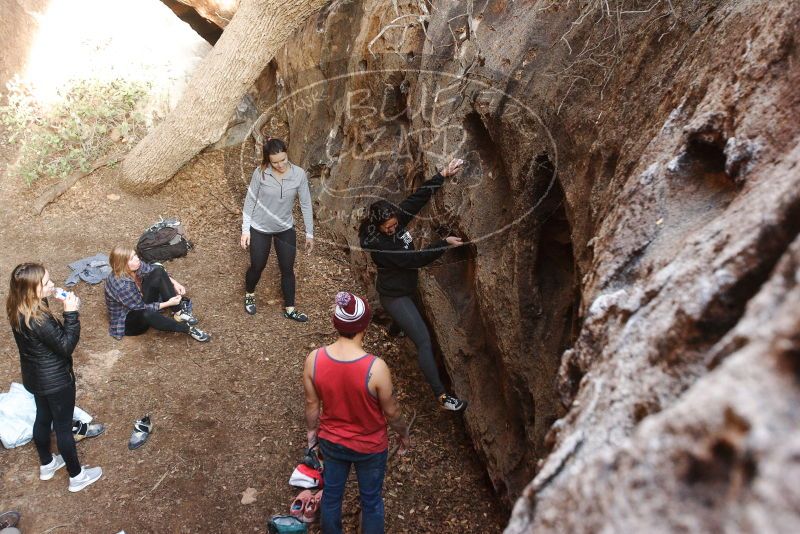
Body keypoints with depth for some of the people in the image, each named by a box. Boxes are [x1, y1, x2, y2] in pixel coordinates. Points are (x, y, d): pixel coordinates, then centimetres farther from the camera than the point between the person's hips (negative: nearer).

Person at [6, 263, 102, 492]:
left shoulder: (18, 310, -7)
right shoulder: (38, 319, -35)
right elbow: (66, 346, -26)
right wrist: (71, 313, -28)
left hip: (34, 376, 8)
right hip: (55, 380, -8)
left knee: (43, 418, 27)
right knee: (64, 426, 9)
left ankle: (46, 465, 49)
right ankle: (76, 476, 28)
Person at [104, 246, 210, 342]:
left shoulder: (136, 266, -14)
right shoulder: (120, 285, -34)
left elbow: (157, 270, 3)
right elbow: (141, 308, -25)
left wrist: (175, 283, -10)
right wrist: (168, 303, -22)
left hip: (141, 303, 8)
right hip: (127, 321, -8)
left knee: (158, 272, -13)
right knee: (146, 314, -44)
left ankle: (179, 312, -16)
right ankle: (188, 328, -28)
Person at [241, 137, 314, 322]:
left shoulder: (299, 174, -16)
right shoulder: (260, 173, -19)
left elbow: (306, 204, -7)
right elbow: (250, 201, -9)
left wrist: (309, 233, -4)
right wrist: (245, 230, -9)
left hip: (285, 229, 1)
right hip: (260, 229, -1)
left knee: (287, 269, 10)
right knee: (257, 266, 14)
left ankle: (290, 309, 28)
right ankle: (249, 295, 45)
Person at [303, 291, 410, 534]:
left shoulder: (314, 360, -23)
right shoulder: (376, 368, -33)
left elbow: (312, 404, -7)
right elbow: (391, 411, -17)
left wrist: (311, 431, 13)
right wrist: (404, 434, 4)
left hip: (331, 441, 3)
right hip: (370, 446, -3)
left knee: (331, 494, 27)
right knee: (371, 500, 23)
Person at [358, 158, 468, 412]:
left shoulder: (396, 219, -12)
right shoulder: (378, 244, -32)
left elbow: (418, 198, -9)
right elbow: (415, 259, -33)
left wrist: (442, 175, -14)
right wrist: (445, 243, -31)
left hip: (406, 288, 9)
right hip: (394, 295, -9)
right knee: (424, 340, -14)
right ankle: (441, 395, -12)